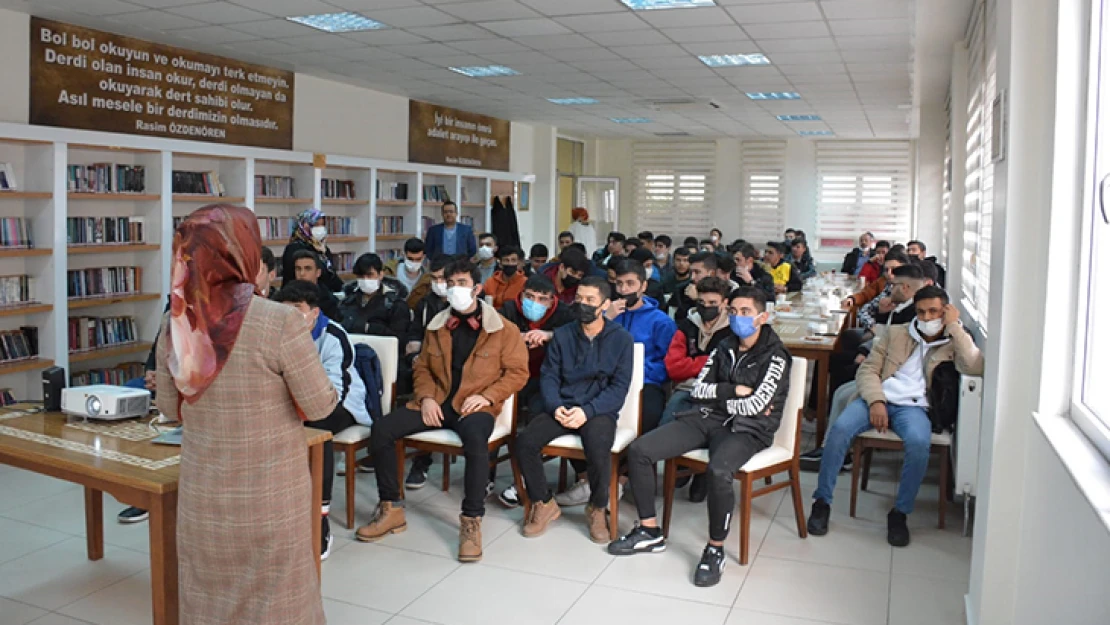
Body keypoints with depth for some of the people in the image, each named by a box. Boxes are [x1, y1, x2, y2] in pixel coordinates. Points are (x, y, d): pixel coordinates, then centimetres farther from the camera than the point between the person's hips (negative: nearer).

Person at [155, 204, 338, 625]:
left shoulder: (176, 322, -4)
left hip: (203, 494, 5)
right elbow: (320, 407, -13)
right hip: (270, 495, -4)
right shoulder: (280, 323, -20)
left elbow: (170, 408, 7)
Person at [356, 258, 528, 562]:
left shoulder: (503, 330, 0)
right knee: (381, 428, -16)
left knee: (475, 438, -41)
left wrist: (486, 395, -14)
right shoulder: (436, 326, 14)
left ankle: (471, 521, -27)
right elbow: (422, 368, 19)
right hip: (436, 403, 5)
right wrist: (426, 397, -1)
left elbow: (517, 372, -1)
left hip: (475, 406, -5)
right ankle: (390, 509, -3)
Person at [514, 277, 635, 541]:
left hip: (600, 410, -3)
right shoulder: (562, 335, 8)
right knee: (524, 442, -23)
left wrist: (587, 411, -20)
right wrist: (555, 406, -14)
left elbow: (619, 387, -6)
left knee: (598, 448, -35)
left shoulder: (621, 338, -1)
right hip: (562, 407, 3)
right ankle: (543, 503, 3)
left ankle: (598, 509, -3)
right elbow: (548, 376, 6)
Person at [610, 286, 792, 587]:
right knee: (639, 450, -10)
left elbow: (756, 406, -16)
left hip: (746, 429, -6)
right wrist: (734, 391, -8)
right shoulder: (724, 348, 14)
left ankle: (715, 550, -17)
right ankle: (650, 531, 2)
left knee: (718, 471, -39)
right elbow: (699, 390, 6)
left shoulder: (774, 357, -5)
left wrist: (717, 397, -2)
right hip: (707, 419, 6)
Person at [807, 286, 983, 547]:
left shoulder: (955, 343, 15)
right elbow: (867, 369, 11)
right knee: (840, 428, -28)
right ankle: (822, 502, -14)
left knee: (919, 442, -35)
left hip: (913, 406, -1)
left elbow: (975, 368, -8)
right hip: (878, 399, 2)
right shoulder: (896, 333, 19)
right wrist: (875, 401, -8)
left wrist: (954, 326, -3)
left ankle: (900, 513, -15)